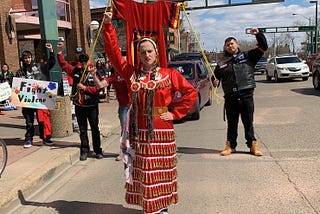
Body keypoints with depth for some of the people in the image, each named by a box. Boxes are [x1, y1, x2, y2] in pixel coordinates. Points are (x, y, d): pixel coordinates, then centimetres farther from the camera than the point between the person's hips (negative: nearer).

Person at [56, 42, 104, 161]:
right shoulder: (75, 71, 3)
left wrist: (84, 87, -19)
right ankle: (84, 151, 20)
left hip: (91, 106, -4)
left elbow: (97, 89, -18)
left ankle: (98, 150, 18)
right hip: (79, 106, 4)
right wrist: (59, 52, 0)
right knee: (82, 130, 11)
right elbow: (63, 64, 7)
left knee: (95, 129, 8)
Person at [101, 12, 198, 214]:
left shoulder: (169, 74, -2)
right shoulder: (132, 73, 4)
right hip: (139, 132, 2)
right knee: (142, 172, 10)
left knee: (161, 171, 8)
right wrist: (108, 26, -5)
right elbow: (114, 52, 2)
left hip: (161, 131, -2)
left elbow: (191, 93, 0)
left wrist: (175, 113, -5)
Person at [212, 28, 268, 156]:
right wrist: (215, 82, -4)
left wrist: (258, 34, -5)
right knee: (232, 123, 10)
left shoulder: (248, 56, 9)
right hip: (230, 97, 1)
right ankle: (231, 146, 21)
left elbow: (263, 47, 7)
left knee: (248, 123, 6)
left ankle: (253, 146, 16)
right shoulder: (222, 63, 12)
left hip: (246, 96, -1)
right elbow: (215, 76, 18)